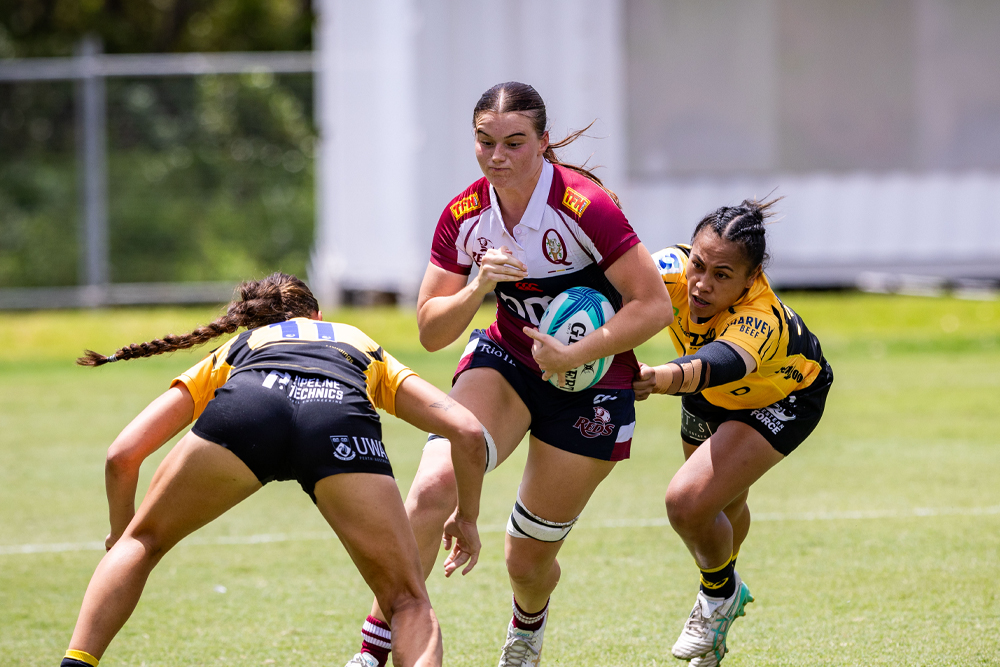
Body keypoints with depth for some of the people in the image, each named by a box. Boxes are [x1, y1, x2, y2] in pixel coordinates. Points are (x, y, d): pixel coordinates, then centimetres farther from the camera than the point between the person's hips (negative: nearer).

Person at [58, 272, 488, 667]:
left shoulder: (231, 354, 42)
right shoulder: (364, 347, 43)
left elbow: (123, 455, 33)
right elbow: (467, 432, 30)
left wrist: (121, 533, 50)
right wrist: (466, 519, 45)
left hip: (244, 411, 1)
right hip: (343, 423, -1)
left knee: (140, 542, 26)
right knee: (409, 604, 12)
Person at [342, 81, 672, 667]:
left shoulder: (585, 207, -23)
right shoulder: (464, 217, -9)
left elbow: (654, 306, -21)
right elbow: (432, 332, -4)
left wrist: (573, 356, -26)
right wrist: (477, 287, -23)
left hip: (592, 383, -3)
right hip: (505, 359, 3)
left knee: (529, 557, 5)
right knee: (433, 485, -25)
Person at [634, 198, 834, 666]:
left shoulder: (762, 321, -47)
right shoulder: (677, 271, -32)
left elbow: (723, 362, -67)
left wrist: (667, 378, -88)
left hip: (781, 400, -6)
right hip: (709, 397, 6)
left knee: (689, 502, -23)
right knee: (724, 508, 26)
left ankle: (722, 590, 10)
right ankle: (722, 604, 58)